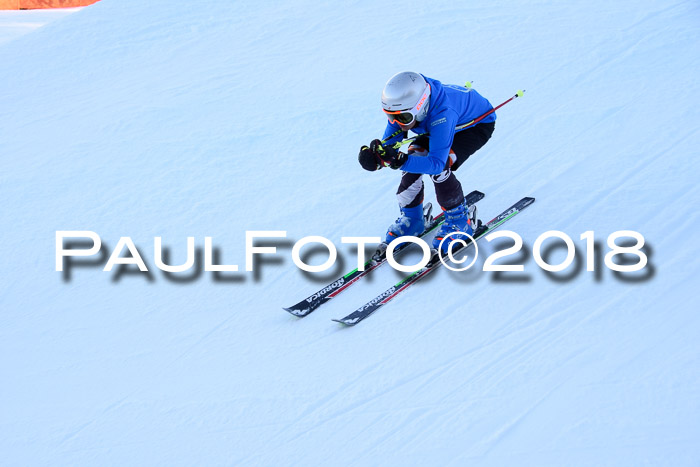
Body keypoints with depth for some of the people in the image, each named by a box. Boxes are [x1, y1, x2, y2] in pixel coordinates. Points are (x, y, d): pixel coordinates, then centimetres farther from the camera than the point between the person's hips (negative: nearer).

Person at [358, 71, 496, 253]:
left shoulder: (442, 114, -44)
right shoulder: (404, 108, -24)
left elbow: (437, 163, -46)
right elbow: (387, 144, -18)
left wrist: (400, 161, -58)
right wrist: (375, 157, -41)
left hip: (479, 123, -7)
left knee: (439, 168, -27)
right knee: (414, 157, -16)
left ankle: (460, 220, -4)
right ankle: (411, 219, 5)